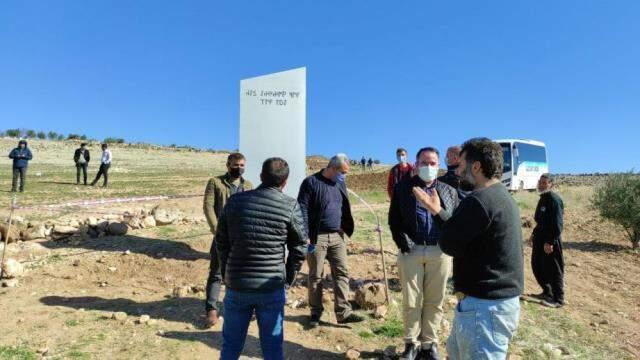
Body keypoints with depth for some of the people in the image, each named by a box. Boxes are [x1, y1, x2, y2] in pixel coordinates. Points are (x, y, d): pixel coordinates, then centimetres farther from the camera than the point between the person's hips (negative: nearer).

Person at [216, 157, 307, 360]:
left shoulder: (236, 201, 0)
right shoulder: (290, 206, -8)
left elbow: (221, 240, 7)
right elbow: (299, 247, -3)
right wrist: (288, 278, 9)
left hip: (236, 285, 2)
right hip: (272, 287, -2)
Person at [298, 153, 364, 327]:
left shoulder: (340, 184, 12)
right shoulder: (311, 182, -8)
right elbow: (302, 210, -11)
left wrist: (346, 231, 12)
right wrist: (306, 236, -16)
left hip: (337, 236, 6)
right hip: (317, 237, -5)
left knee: (342, 273, 3)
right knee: (316, 276, 6)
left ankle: (343, 312, 9)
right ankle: (316, 312, 19)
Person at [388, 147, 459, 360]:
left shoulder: (449, 192, 12)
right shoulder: (403, 188, 6)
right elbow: (394, 219, 5)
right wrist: (403, 242, -6)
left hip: (439, 252, 2)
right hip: (411, 250, -1)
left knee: (434, 301, 9)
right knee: (411, 301, 5)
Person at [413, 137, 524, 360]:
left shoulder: (479, 200, -24)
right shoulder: (501, 196, 11)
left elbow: (448, 243, -17)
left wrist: (437, 212, 0)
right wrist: (437, 211, 14)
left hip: (485, 305, -11)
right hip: (499, 299, 11)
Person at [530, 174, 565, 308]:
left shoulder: (554, 199, -16)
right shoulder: (543, 198, 13)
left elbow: (557, 223, -21)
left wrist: (550, 241, -23)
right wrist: (534, 234, 20)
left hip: (550, 241, -10)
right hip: (540, 237, 10)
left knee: (554, 270, -1)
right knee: (537, 266, 17)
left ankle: (558, 299, 10)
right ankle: (547, 292, 33)